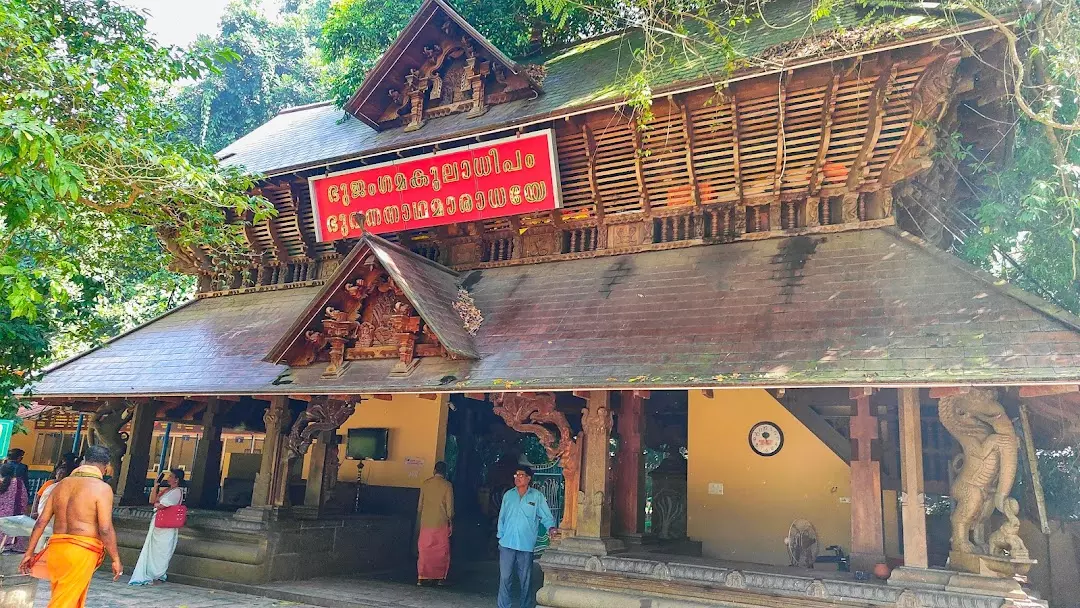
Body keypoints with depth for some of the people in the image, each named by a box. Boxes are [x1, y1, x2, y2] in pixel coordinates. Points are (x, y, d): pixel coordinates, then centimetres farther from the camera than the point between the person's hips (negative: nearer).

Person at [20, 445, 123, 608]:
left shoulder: (62, 484, 10)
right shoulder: (102, 488, -10)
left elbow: (41, 522, 12)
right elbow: (106, 530, -14)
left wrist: (30, 552, 20)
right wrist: (116, 559, -6)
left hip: (56, 548, 7)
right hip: (82, 551, -6)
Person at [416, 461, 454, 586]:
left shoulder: (425, 484, 2)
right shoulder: (447, 485, -7)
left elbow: (420, 504, 8)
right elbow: (449, 507, -6)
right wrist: (451, 522, 3)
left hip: (426, 523, 2)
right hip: (441, 523, -2)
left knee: (424, 550, 9)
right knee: (441, 551, 9)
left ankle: (421, 578, 7)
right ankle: (440, 577, 11)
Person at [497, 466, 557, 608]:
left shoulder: (537, 496, -1)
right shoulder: (508, 495, 6)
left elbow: (546, 516, -2)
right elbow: (502, 517, 12)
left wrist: (551, 528, -20)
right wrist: (501, 536, 8)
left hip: (526, 545, -2)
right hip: (507, 544, 2)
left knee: (525, 579, 8)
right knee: (505, 577, 3)